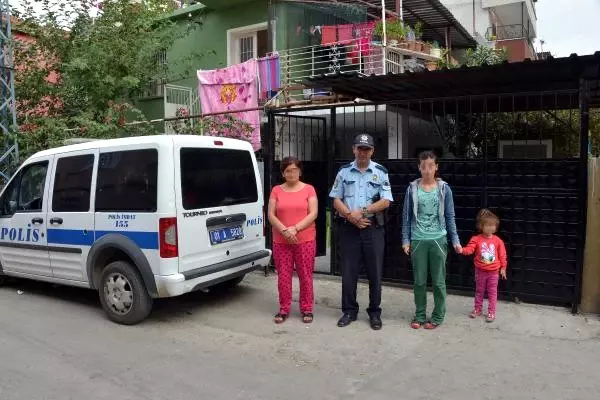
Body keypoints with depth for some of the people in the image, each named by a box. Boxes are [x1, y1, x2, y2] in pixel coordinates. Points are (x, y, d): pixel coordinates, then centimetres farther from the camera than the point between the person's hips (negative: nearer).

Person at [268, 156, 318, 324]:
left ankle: (307, 309, 18)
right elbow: (271, 215, 1)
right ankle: (284, 309, 18)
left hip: (305, 240, -1)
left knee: (305, 276, 4)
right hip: (281, 241, 1)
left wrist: (295, 228, -15)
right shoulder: (276, 190, 6)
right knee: (283, 276, 5)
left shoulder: (309, 189, 2)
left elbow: (313, 214, -5)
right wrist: (285, 231, -13)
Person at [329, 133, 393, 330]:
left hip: (373, 228, -1)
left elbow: (385, 202, -4)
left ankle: (375, 312, 17)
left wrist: (361, 212, -11)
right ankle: (349, 311, 19)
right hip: (348, 227, 1)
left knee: (375, 271, 4)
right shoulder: (344, 171, 7)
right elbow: (336, 200, 4)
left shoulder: (381, 172, 3)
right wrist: (351, 216, -10)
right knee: (348, 271, 6)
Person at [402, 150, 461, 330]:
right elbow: (407, 216, 4)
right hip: (418, 240, 1)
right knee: (419, 281, 9)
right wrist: (406, 240, 1)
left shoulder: (444, 189, 0)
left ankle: (438, 316, 22)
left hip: (438, 240, 0)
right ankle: (420, 315, 23)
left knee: (438, 281, 7)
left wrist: (455, 240, 0)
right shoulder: (412, 189, 0)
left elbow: (450, 217, 4)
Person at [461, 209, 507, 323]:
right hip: (480, 271, 0)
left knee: (492, 292, 7)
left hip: (493, 272, 0)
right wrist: (462, 250, -39)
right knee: (479, 291, 15)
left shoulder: (498, 241, -5)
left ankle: (491, 312, 17)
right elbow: (469, 249, -18)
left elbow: (502, 255, 1)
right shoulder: (476, 239, -9)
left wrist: (503, 268, 4)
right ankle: (477, 309, 29)